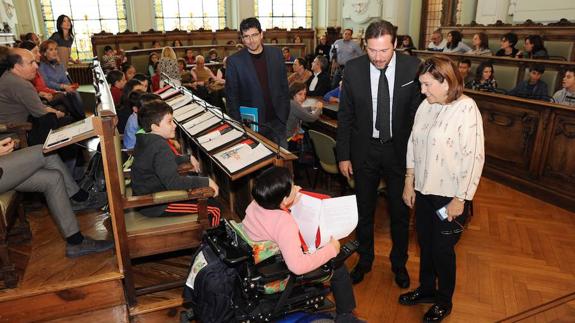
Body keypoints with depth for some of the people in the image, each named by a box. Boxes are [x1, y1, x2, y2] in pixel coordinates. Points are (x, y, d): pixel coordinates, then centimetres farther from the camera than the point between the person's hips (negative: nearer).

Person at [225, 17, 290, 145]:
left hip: (277, 121, 3)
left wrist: (285, 114, 5)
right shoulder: (234, 61, -7)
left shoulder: (276, 53, 2)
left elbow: (284, 86, 8)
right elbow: (231, 97, -4)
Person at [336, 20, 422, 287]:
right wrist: (343, 155, -3)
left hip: (400, 150, 0)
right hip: (364, 150, 1)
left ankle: (399, 263, 39)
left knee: (400, 212, 14)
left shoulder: (413, 67, -11)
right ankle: (364, 260, 39)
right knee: (364, 210, 15)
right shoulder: (353, 69, -8)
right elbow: (345, 115, -2)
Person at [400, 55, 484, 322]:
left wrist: (460, 199, -14)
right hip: (423, 190, 5)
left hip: (449, 196, -5)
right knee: (425, 244, 19)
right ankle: (426, 289, 43)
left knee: (442, 250, 10)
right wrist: (409, 183, 9)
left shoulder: (466, 109, -17)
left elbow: (474, 158, -17)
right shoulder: (426, 106, 0)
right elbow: (413, 144, 8)